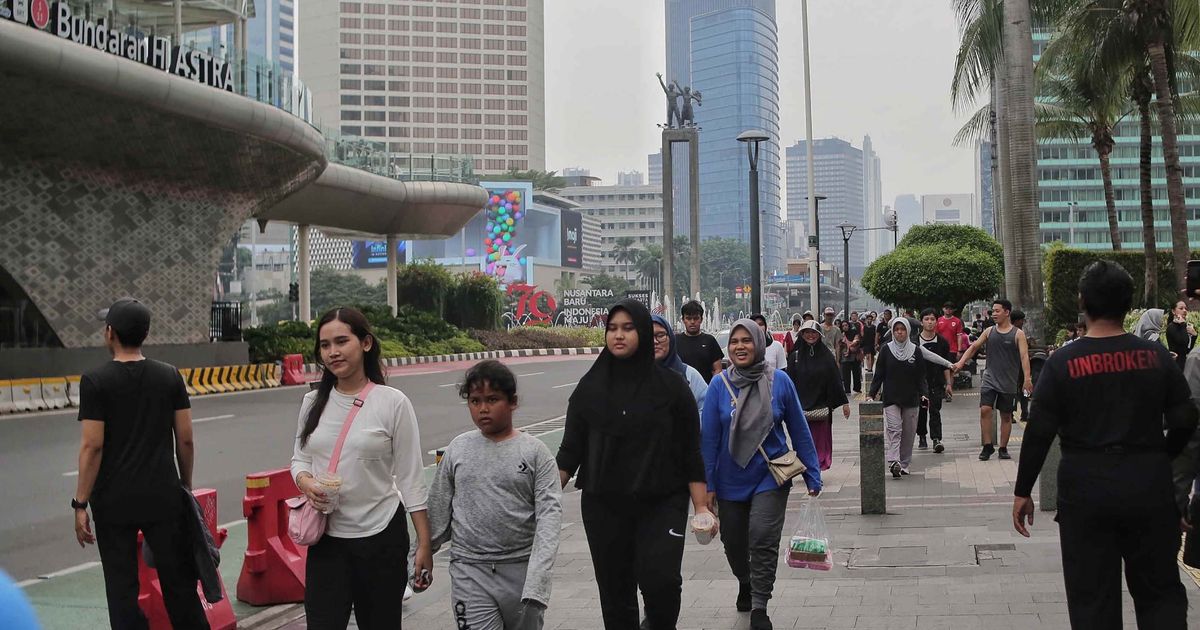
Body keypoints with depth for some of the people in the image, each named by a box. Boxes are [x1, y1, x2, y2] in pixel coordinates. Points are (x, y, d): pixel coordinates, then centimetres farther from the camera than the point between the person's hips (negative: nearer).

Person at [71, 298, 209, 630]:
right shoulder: (170, 376, 1)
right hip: (163, 497, 3)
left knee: (122, 590, 6)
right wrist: (185, 486, 15)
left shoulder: (95, 381, -8)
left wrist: (80, 504, -6)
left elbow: (92, 446, -12)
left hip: (114, 501, -3)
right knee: (179, 583, 10)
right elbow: (185, 440, 3)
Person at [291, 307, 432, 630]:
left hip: (381, 537, -3)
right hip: (326, 538, 3)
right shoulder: (312, 402, 3)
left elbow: (410, 478, -6)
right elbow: (299, 458, 14)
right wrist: (306, 482, -10)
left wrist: (424, 544, -6)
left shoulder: (393, 402, -9)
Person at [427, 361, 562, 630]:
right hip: (470, 571, 1)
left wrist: (537, 578, -20)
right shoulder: (458, 448, 5)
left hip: (522, 568, -1)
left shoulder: (535, 452, -3)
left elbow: (549, 514, -10)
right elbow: (438, 511, 11)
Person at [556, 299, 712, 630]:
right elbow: (570, 449, 5)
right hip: (603, 507, 2)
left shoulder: (670, 386, -2)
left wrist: (701, 506, -5)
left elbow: (690, 451, 1)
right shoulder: (590, 387, 4)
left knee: (660, 578, -19)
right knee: (615, 591, 6)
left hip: (662, 503, -2)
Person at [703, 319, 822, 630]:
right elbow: (709, 437, -6)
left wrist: (812, 476, 0)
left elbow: (799, 431, -2)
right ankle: (745, 584, 45)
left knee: (763, 540, -13)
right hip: (731, 481, 2)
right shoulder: (720, 385, -9)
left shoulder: (779, 381, -10)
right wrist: (707, 484, -7)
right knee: (733, 543, 15)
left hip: (770, 477, -2)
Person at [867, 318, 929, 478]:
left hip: (911, 399, 2)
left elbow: (922, 376, 6)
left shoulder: (915, 351, 5)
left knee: (908, 432, 4)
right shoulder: (886, 350, 3)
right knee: (894, 429, -14)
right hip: (891, 398, -2)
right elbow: (879, 375, 5)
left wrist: (924, 393, -9)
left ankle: (904, 464, 14)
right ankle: (893, 462, -26)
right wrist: (871, 394, -5)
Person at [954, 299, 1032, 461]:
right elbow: (974, 347, 13)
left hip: (1009, 382, -2)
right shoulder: (989, 332, 7)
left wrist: (1027, 378, -21)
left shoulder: (1018, 334, -2)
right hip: (990, 379, 2)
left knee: (1006, 415, 7)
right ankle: (987, 446, -4)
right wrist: (961, 362, 0)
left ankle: (1003, 448, 17)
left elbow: (1024, 356, -10)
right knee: (985, 410, -12)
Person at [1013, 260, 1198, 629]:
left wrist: (1023, 492, 1)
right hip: (1149, 485, 2)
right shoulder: (1156, 356, -2)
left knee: (1093, 599, 7)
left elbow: (1038, 432, -8)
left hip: (1085, 487, -2)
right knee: (1160, 592, 15)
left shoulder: (1063, 362, -8)